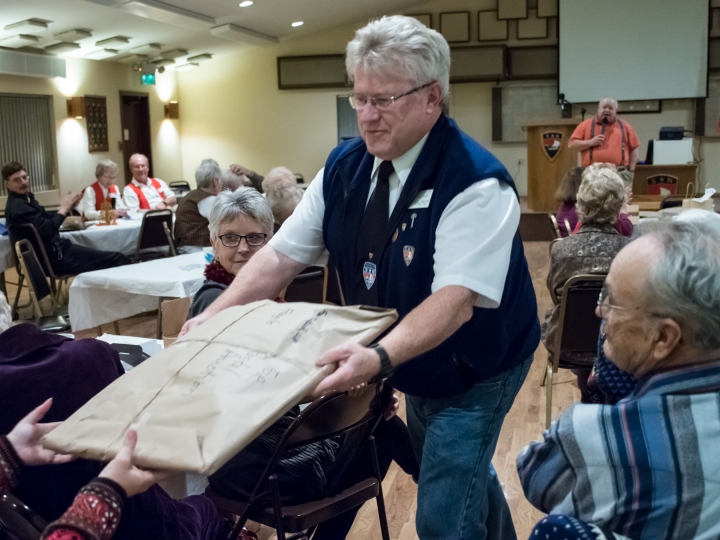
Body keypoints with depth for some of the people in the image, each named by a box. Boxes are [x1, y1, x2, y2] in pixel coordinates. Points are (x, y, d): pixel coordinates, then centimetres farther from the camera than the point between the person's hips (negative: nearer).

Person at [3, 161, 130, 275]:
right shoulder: (18, 206, -21)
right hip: (54, 257, -11)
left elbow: (46, 219, 13)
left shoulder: (24, 200, 14)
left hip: (54, 250, 11)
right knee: (118, 260, -11)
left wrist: (66, 208, -3)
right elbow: (47, 230, -27)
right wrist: (63, 208, -14)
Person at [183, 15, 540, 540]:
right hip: (414, 364, 7)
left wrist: (379, 356, -53)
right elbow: (280, 256, -8)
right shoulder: (345, 167, -8)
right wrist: (213, 317, -20)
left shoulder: (477, 183, -28)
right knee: (461, 472, 26)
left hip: (472, 371, -6)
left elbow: (456, 298, -37)